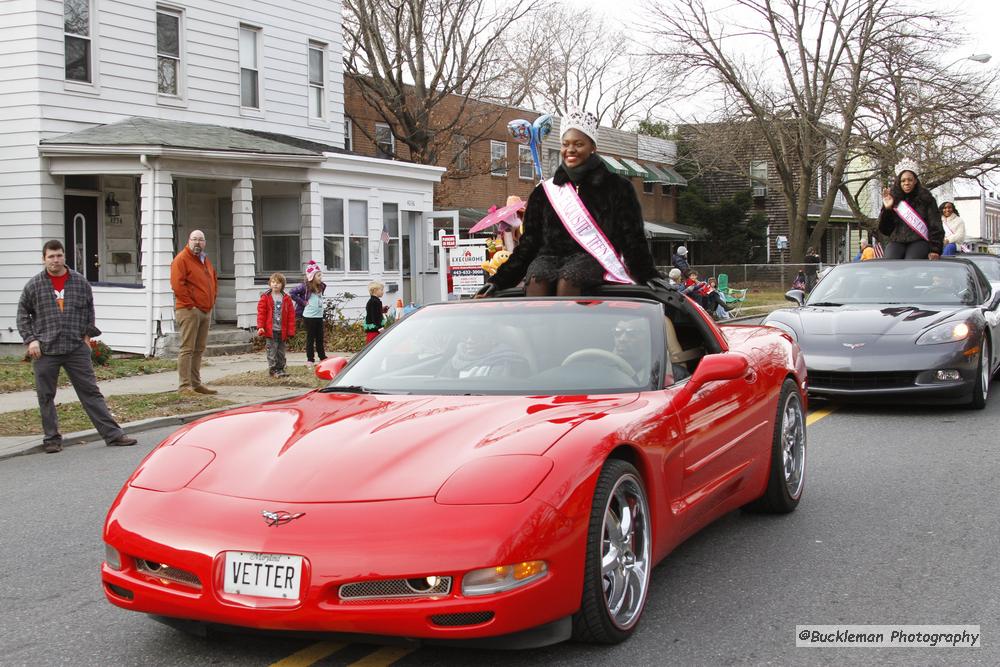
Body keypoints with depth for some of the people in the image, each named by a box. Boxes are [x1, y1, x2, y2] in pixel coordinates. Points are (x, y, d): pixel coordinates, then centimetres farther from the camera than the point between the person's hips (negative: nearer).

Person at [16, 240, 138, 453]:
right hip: (45, 351, 0)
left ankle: (113, 434, 2)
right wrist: (30, 339, -3)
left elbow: (89, 310, 16)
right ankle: (52, 439, 19)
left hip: (76, 348, 1)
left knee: (91, 392, 2)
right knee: (46, 396, 6)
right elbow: (22, 315, 7)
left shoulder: (80, 282, 5)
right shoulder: (34, 285, 1)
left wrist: (87, 335, 9)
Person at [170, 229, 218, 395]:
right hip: (189, 311, -8)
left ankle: (196, 383, 16)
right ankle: (185, 386, -8)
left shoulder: (205, 260, 19)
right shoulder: (181, 259, -7)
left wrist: (212, 302, 16)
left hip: (206, 311, 8)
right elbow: (177, 285, -16)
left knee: (199, 349, 11)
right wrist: (190, 304, -16)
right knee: (187, 349, -8)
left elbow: (214, 282, 29)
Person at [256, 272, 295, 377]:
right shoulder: (265, 297, -2)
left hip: (282, 331, 3)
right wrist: (260, 327, -12)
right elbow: (261, 312, -4)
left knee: (281, 351, 12)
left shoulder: (287, 298, 4)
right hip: (271, 330, -3)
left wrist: (291, 330, 0)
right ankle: (273, 370, 4)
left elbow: (291, 315, 4)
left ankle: (280, 368, 22)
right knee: (272, 351, -1)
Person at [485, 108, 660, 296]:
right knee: (536, 279, -32)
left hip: (593, 259, -2)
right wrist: (500, 279, 7)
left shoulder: (617, 188, 12)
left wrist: (648, 277, -6)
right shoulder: (545, 192, 19)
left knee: (568, 278, -36)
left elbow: (632, 238, 8)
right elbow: (529, 241, 17)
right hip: (549, 255, 3)